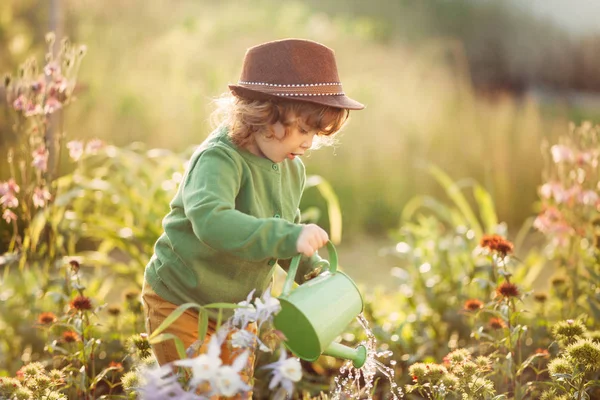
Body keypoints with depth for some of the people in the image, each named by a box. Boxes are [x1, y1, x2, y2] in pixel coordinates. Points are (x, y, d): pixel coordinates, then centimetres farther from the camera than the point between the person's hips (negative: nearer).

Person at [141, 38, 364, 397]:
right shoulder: (220, 159, -27)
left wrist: (315, 273, 1)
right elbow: (210, 220, -46)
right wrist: (289, 236, -51)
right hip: (181, 304, -7)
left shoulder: (293, 169, 0)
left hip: (239, 311, 8)